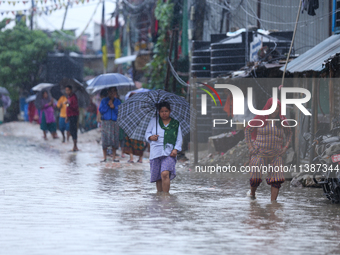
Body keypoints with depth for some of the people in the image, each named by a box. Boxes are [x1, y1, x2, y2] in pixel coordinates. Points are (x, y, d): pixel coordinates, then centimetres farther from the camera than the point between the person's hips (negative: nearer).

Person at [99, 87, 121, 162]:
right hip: (105, 122, -1)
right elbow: (101, 110, -1)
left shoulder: (117, 101, 12)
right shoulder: (104, 101, 9)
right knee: (105, 140, -6)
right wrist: (108, 105, -9)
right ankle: (105, 158, -2)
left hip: (115, 122, 1)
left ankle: (114, 158, 5)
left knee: (114, 140, -2)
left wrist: (114, 107, -11)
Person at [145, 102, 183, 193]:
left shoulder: (175, 124, 8)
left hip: (169, 153, -2)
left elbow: (179, 139, 9)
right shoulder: (154, 121, 12)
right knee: (158, 177, 4)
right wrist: (151, 137, -8)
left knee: (165, 174, -20)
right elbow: (147, 133, 15)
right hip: (155, 153, 2)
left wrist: (176, 149, -6)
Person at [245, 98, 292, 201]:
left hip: (275, 155, 2)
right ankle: (252, 194, 27)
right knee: (255, 178, -3)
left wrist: (285, 147, 8)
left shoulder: (282, 121, 5)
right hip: (259, 153, -2)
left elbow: (289, 133, 22)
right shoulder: (260, 119, -3)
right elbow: (247, 130, 7)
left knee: (277, 180, -9)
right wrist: (250, 146, -1)